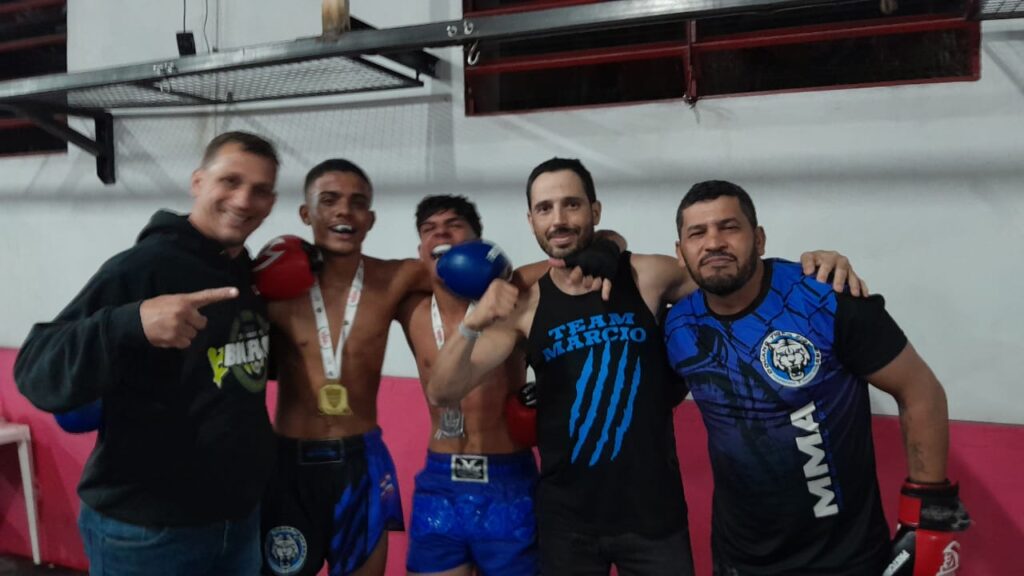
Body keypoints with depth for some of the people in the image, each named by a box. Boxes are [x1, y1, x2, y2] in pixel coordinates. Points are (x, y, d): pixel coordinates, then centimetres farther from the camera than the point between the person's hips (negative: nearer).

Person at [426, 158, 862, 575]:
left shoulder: (648, 276, -8)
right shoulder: (524, 306, -6)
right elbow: (443, 393, -8)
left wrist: (817, 263, -13)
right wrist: (472, 324, -27)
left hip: (653, 508, -1)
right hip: (566, 514, 1)